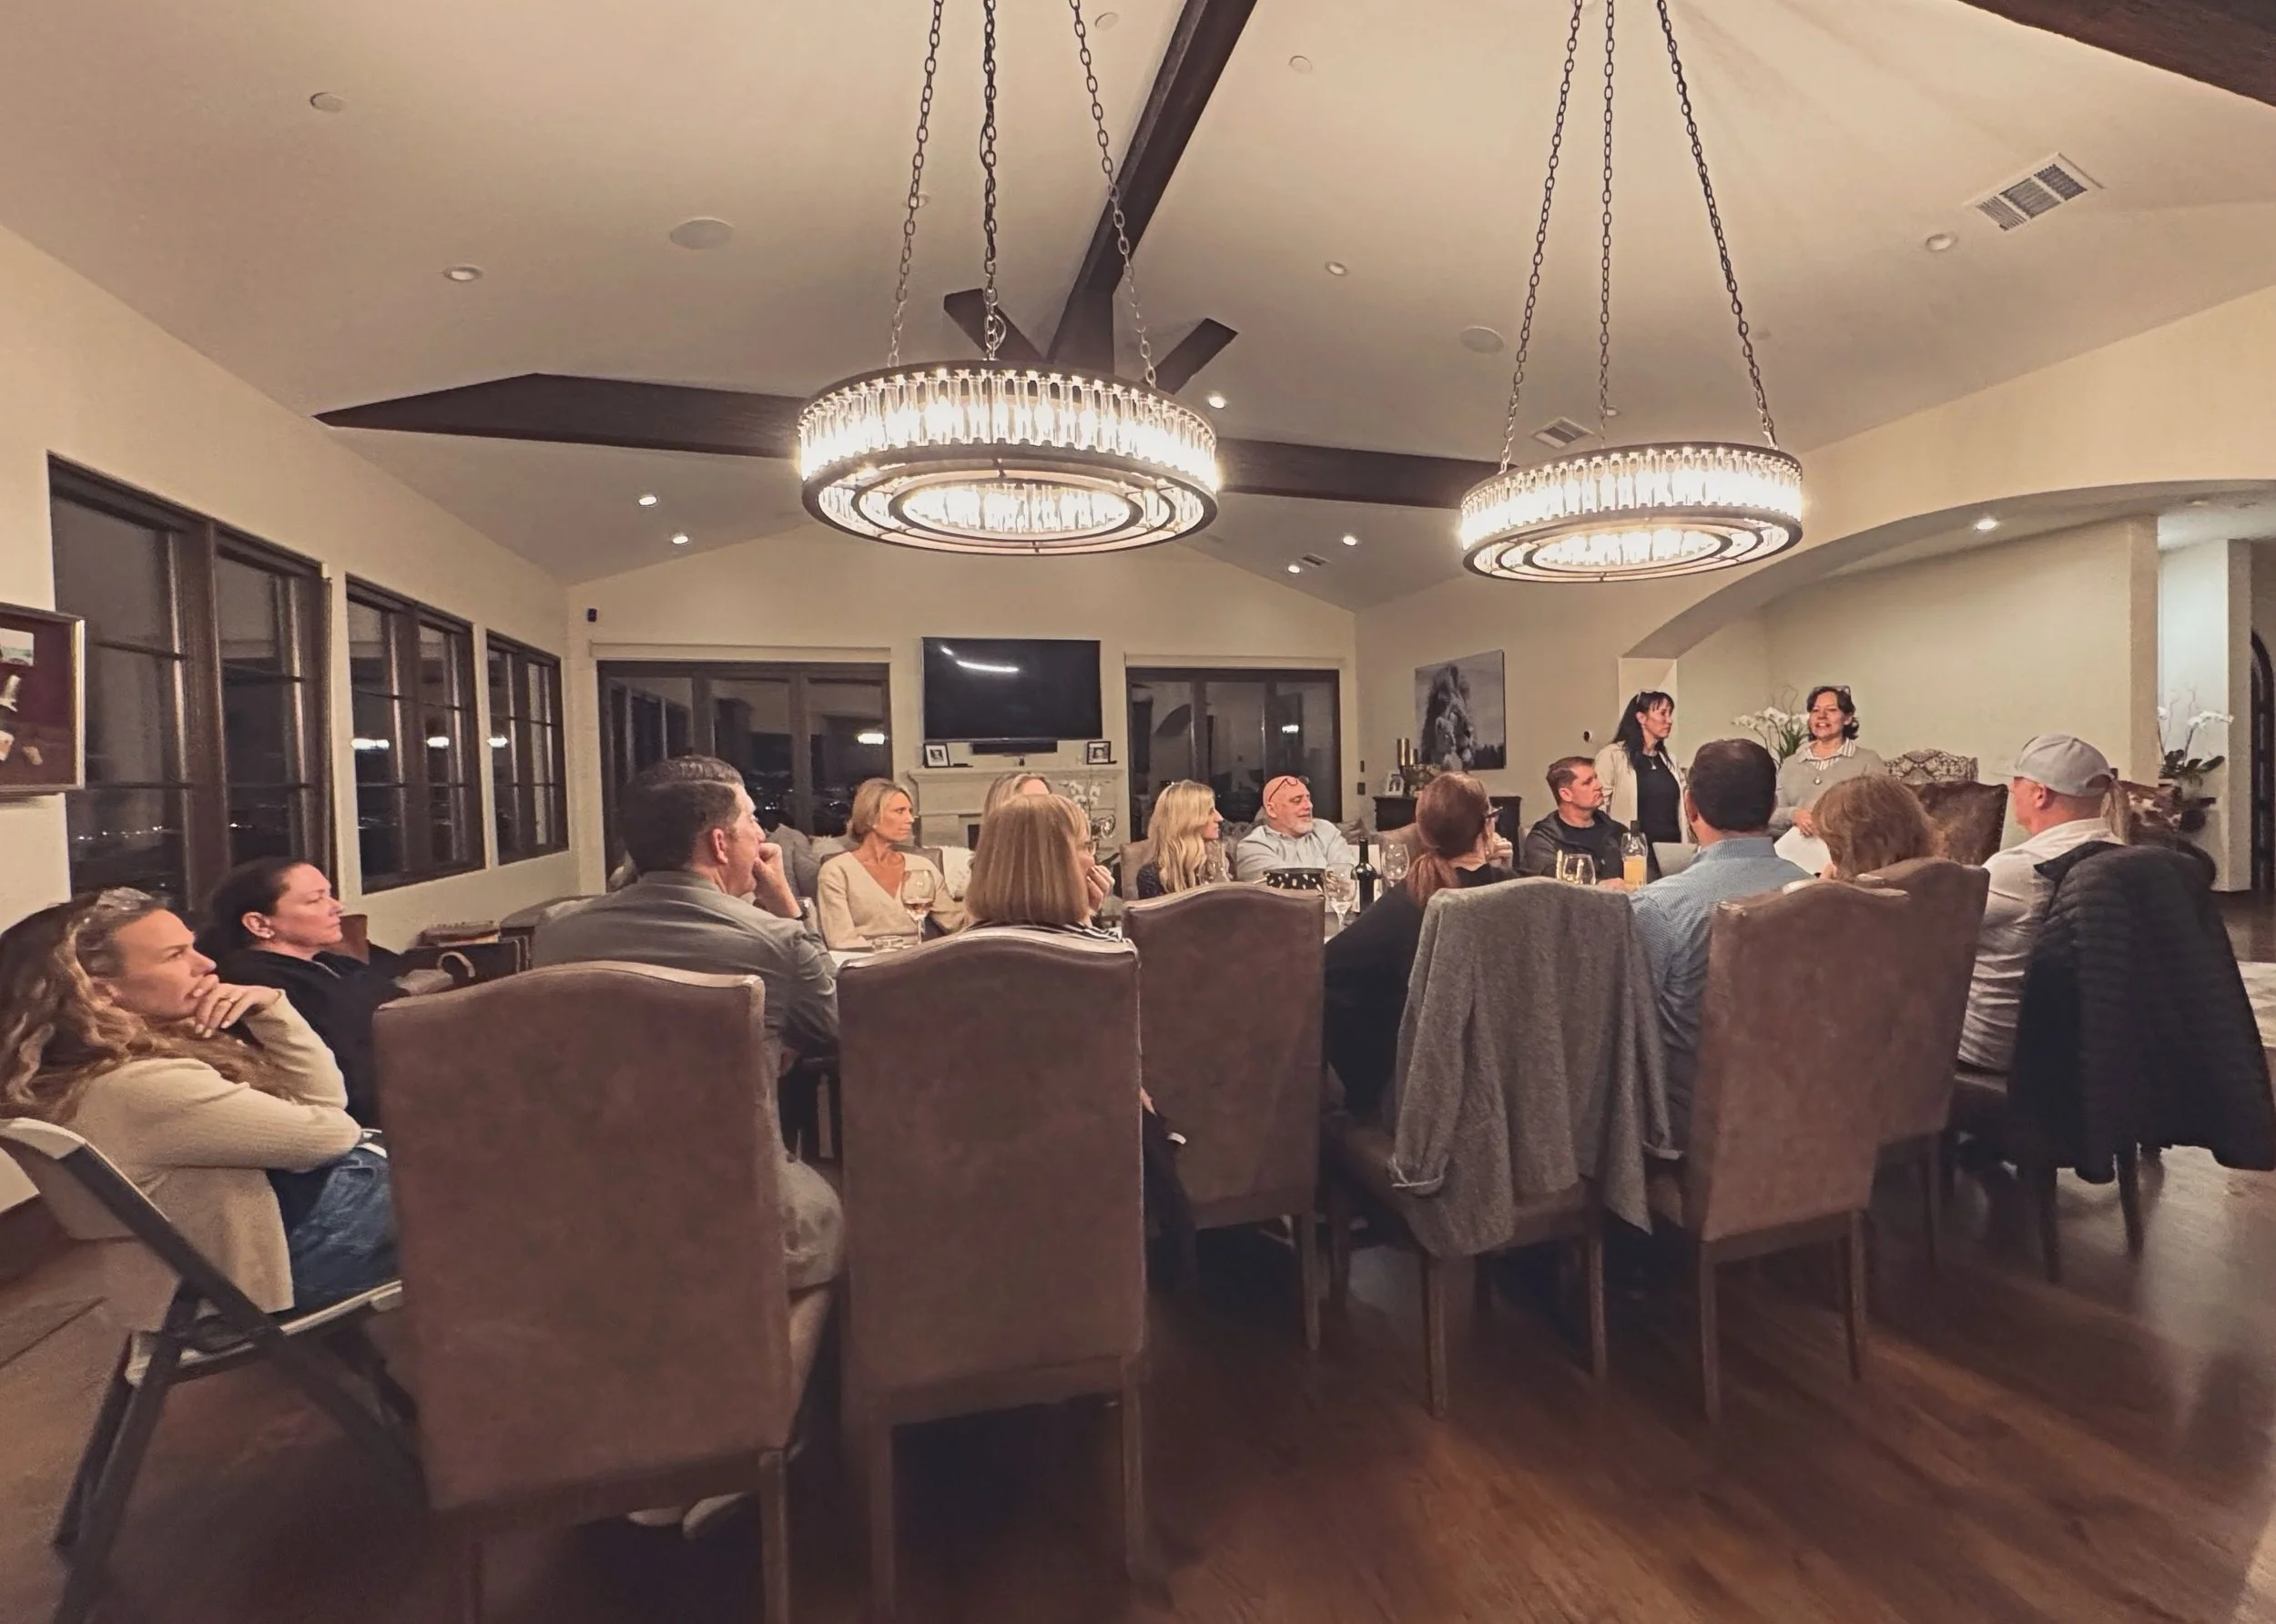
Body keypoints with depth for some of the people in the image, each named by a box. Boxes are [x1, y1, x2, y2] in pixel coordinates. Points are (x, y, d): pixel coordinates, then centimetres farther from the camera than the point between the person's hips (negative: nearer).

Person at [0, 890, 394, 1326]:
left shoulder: (157, 1040, 2)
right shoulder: (142, 1087, -27)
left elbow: (326, 1100, 3)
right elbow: (330, 1132, -21)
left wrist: (271, 1007, -10)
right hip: (298, 1246, -9)